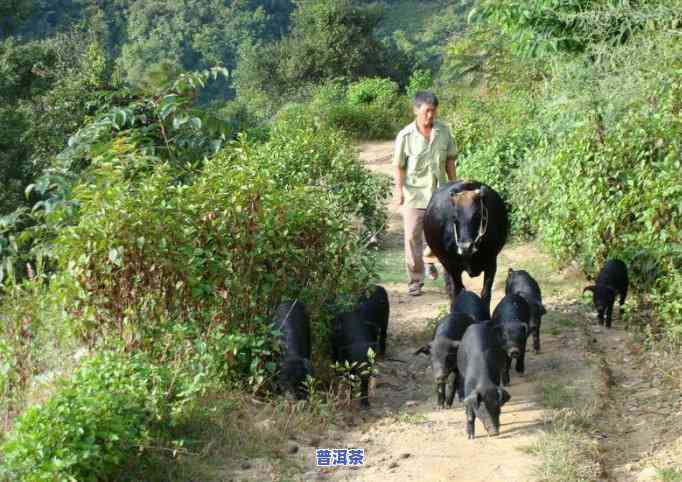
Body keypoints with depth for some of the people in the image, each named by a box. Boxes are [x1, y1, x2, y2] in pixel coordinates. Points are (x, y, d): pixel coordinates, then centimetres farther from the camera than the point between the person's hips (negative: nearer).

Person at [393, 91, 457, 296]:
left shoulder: (444, 131, 1)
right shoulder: (405, 136, -9)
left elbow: (450, 160, 10)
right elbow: (399, 166, -4)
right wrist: (399, 190, -12)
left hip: (439, 192, 3)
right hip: (414, 194, -3)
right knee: (413, 237, 1)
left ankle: (433, 262, 35)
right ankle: (415, 281, 10)